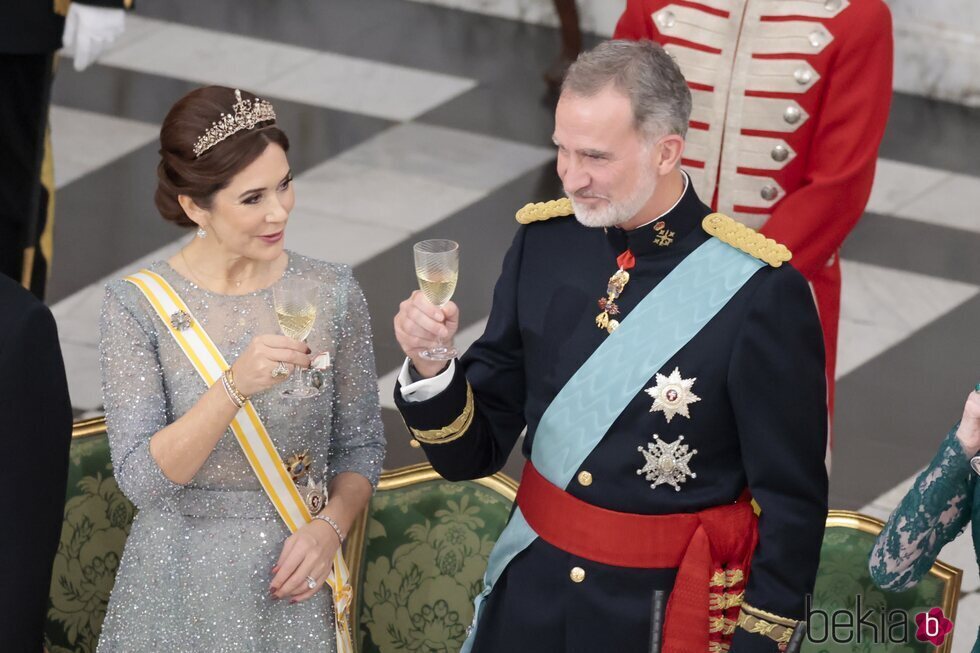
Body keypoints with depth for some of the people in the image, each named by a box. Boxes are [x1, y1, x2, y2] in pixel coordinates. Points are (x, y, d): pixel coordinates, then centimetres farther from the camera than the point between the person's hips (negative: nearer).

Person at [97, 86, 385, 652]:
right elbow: (140, 478, -16)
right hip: (180, 581, -1)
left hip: (290, 581, 1)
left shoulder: (333, 293, -5)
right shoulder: (137, 305, -10)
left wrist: (330, 528, -13)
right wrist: (234, 387, -29)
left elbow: (361, 445, 5)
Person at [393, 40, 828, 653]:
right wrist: (429, 366, -17)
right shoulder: (544, 241, -5)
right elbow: (474, 453, 0)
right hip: (527, 600, 4)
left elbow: (792, 507, -12)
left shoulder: (760, 291, -19)